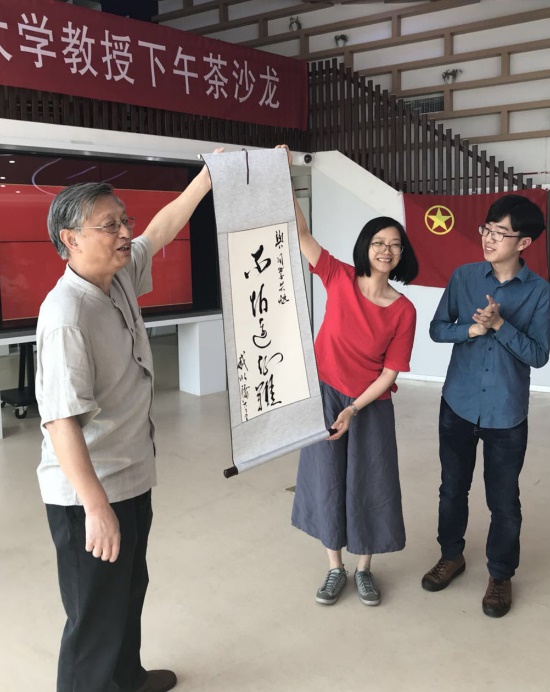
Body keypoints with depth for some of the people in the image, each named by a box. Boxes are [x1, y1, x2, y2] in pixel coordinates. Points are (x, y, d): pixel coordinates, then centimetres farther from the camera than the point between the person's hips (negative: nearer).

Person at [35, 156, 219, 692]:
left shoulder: (120, 278, -1)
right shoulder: (67, 315, -27)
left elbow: (161, 231, 16)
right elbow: (62, 420, -31)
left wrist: (207, 178, 13)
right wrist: (96, 507, -32)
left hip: (131, 476, 9)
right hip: (89, 493, -9)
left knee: (130, 589, 27)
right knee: (98, 613, 7)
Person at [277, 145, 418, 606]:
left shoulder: (404, 310, -9)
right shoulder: (339, 278, -8)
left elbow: (389, 372, -8)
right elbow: (301, 234, -15)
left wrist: (353, 410, -17)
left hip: (371, 405, 0)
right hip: (324, 394, 1)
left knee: (369, 485, 9)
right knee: (327, 481, 9)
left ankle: (364, 570, 31)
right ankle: (335, 569, 28)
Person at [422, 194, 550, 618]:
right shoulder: (464, 276, -3)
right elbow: (437, 329, 1)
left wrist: (500, 325, -23)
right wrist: (469, 329, -18)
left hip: (507, 415, -2)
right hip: (458, 406, 2)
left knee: (504, 500, 10)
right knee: (453, 488, 17)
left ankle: (501, 575, 32)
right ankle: (451, 555, 39)